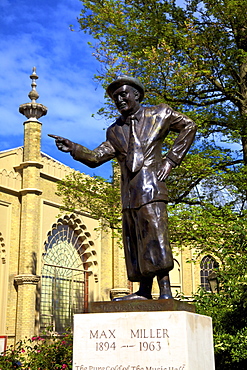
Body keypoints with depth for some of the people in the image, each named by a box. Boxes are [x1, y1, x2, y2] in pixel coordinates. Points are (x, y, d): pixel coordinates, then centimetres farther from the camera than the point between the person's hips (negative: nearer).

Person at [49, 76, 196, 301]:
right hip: (129, 193, 5)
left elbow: (189, 127, 14)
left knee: (155, 237, -13)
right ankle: (144, 292, 9)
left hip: (150, 185, -5)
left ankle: (166, 292, -11)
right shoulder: (115, 131, 19)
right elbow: (95, 158, 11)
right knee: (135, 242, 3)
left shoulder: (159, 114, 8)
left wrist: (171, 160, 5)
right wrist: (72, 148, -6)